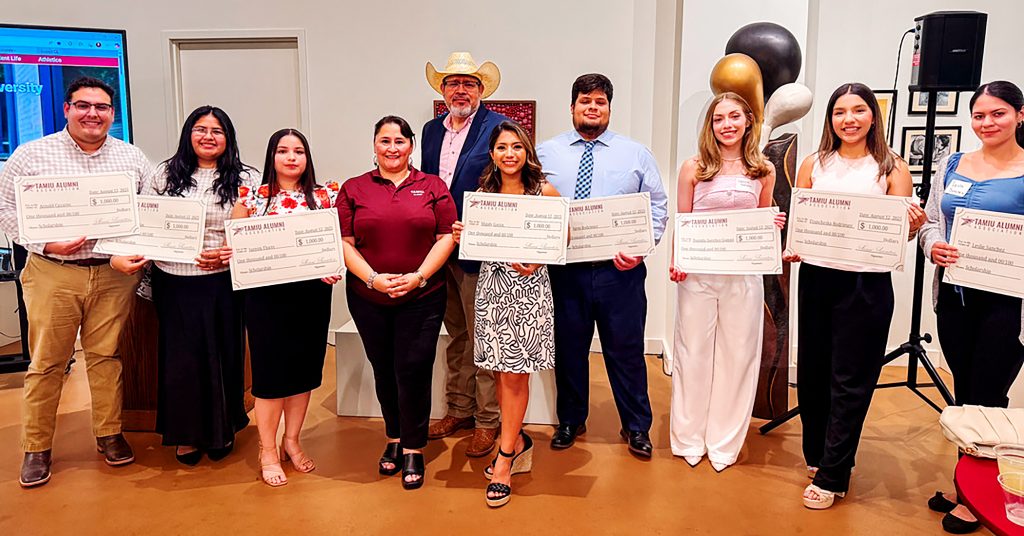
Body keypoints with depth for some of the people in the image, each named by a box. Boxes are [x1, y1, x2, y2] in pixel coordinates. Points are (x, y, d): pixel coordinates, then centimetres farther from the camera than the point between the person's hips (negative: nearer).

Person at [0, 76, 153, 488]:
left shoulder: (133, 158, 7)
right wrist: (47, 243, -13)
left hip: (115, 273, 1)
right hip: (52, 274, -1)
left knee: (106, 356, 9)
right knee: (46, 363, 5)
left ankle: (109, 434, 23)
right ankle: (37, 448, 17)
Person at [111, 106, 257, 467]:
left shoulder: (245, 179, 2)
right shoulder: (165, 174, 6)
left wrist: (230, 253, -18)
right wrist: (121, 256, -12)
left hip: (222, 283, -1)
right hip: (173, 283, 1)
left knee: (222, 353, 8)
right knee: (180, 356, 5)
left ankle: (222, 429, 28)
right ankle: (186, 434, 25)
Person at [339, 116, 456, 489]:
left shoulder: (433, 186, 4)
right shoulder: (353, 189, 5)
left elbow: (447, 237, -2)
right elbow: (344, 243, 0)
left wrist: (418, 276, -13)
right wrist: (374, 279, -13)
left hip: (422, 298, -1)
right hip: (368, 299, 2)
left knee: (413, 371, -2)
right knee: (383, 371, 13)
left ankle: (413, 450, 15)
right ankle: (394, 439, 32)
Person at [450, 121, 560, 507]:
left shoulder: (545, 191, -2)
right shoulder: (483, 193, 9)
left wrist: (537, 260, -15)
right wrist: (462, 236, -5)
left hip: (529, 287, -3)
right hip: (492, 285, 4)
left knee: (516, 374, -1)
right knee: (500, 372, 8)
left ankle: (505, 460, 9)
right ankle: (517, 441, 29)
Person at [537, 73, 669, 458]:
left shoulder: (636, 154, 8)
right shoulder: (546, 153, 8)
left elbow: (657, 206, 5)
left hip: (620, 270, 0)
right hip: (564, 270, 1)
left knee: (626, 349, 7)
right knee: (568, 348, 12)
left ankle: (636, 427, 25)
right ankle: (570, 421, 32)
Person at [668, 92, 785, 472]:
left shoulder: (763, 171, 8)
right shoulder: (693, 169, 2)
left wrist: (774, 225, -5)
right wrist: (676, 262, -11)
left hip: (744, 274, 2)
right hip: (698, 273, -1)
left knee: (737, 354, 6)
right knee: (693, 353, 5)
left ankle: (725, 442, 20)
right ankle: (689, 440, 20)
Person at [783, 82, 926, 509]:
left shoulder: (892, 169, 2)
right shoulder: (814, 165, 8)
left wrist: (912, 227, -21)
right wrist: (790, 249, -10)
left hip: (867, 283, -3)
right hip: (816, 278, 3)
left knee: (849, 381, 2)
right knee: (812, 372, 11)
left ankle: (832, 477, 12)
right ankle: (817, 454, 31)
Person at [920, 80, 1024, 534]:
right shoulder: (952, 166, 9)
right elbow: (930, 221, 11)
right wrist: (933, 246, -9)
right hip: (955, 297, 4)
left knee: (987, 400, 4)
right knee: (964, 395, 15)